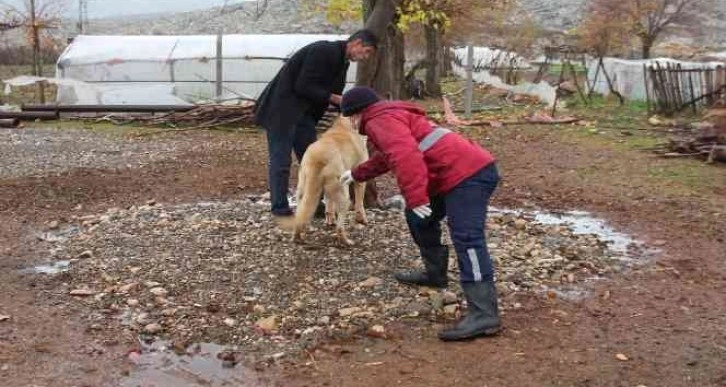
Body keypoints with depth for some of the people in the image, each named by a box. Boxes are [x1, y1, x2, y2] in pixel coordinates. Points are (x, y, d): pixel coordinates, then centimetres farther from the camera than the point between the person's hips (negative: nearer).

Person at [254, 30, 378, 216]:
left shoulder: (342, 61, 10)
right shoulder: (324, 51, -20)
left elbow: (333, 94, 14)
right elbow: (303, 87, -24)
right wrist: (334, 98, -19)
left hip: (303, 112, 10)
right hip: (281, 109, -10)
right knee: (281, 160, -3)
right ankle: (280, 208, 4)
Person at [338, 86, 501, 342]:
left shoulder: (380, 120, -5)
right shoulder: (390, 117, 30)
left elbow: (405, 156, -25)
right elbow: (386, 156, 50)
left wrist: (415, 197, -29)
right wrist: (357, 174, 61)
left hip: (467, 174, -11)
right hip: (465, 172, 11)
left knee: (467, 240, -21)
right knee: (419, 218, 25)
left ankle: (483, 315, -28)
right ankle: (435, 274, 37)